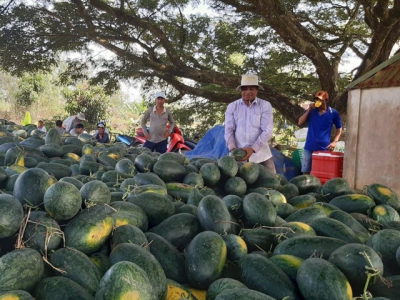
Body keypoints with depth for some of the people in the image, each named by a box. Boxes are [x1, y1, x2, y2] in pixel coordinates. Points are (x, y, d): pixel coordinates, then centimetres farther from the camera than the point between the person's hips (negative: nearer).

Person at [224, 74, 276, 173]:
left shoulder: (265, 105, -1)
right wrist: (232, 149, -14)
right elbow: (229, 130, 2)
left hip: (260, 154, -1)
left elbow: (267, 131, -8)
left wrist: (253, 149, -18)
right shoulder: (232, 106, 5)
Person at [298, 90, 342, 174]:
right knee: (306, 172, 7)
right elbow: (300, 123, -3)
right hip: (309, 147, 2)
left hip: (324, 148, -2)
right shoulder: (311, 111, 6)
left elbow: (339, 128, 8)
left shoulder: (333, 113, -1)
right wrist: (308, 110, -10)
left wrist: (334, 141, -5)